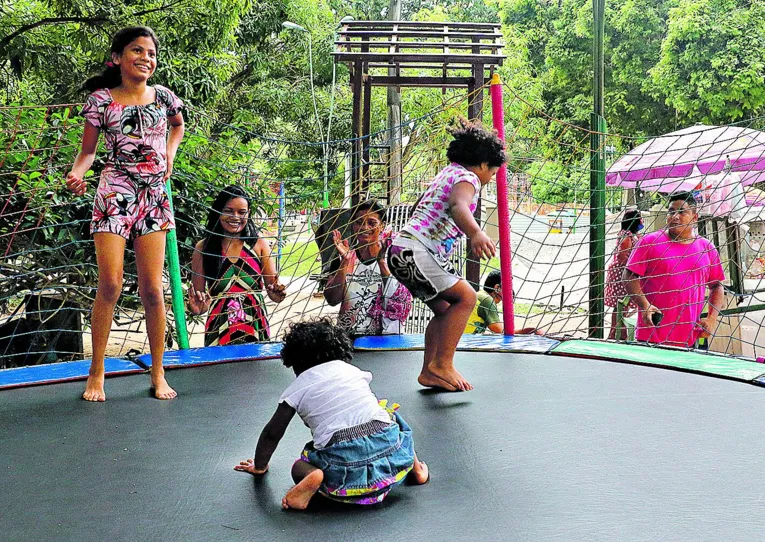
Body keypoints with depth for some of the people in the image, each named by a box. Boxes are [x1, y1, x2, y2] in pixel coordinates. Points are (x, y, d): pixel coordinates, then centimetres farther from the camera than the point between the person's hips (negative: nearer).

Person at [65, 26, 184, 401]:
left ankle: (158, 373, 11)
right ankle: (96, 373, 6)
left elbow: (178, 126, 29)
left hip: (154, 198, 2)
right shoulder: (101, 101, -1)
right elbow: (88, 150, 5)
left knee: (152, 288, 0)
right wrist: (76, 174, -16)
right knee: (110, 285, -9)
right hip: (114, 197, -2)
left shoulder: (164, 97, 8)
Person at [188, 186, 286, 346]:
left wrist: (276, 294, -17)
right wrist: (197, 307, -16)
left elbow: (272, 289, 4)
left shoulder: (259, 244, 4)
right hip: (218, 332, -1)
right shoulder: (203, 248, 3)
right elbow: (197, 296, 5)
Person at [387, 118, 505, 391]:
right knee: (465, 296, -12)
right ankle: (442, 365, -12)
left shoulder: (447, 173, 25)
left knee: (444, 310, 14)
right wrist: (476, 233, -49)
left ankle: (429, 372, 16)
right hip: (416, 251, -10)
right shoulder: (467, 178, -5)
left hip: (402, 251, 10)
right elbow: (458, 206, -30)